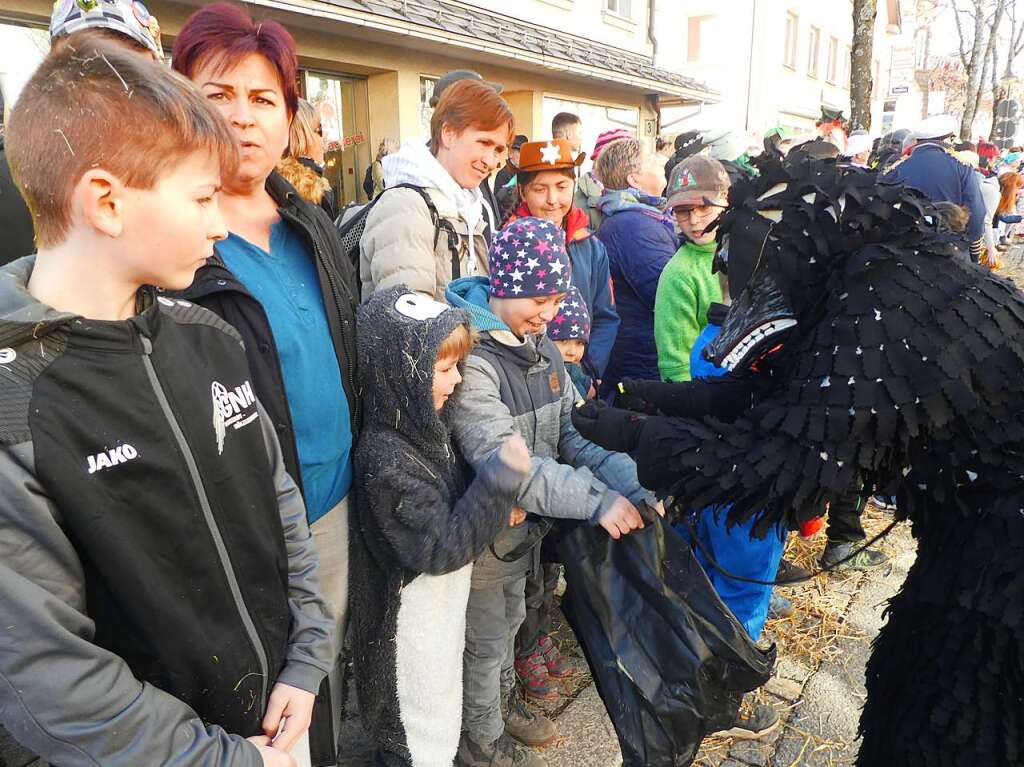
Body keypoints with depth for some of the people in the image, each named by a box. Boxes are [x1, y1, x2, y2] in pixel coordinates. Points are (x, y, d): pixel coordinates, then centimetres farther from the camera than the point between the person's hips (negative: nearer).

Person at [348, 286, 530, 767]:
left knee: (438, 716, 28)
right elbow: (440, 549, -30)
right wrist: (503, 478, -32)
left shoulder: (423, 425, -2)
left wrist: (496, 508, -5)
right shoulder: (387, 457, -30)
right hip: (412, 624, -8)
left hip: (440, 608, 8)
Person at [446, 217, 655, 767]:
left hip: (525, 523, 8)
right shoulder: (470, 359, -29)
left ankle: (503, 701, 54)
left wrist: (628, 479, -15)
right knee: (485, 642, 15)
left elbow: (572, 431, -1)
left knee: (509, 620, 28)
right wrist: (594, 499, -39)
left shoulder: (539, 346, 0)